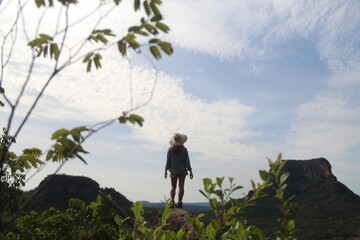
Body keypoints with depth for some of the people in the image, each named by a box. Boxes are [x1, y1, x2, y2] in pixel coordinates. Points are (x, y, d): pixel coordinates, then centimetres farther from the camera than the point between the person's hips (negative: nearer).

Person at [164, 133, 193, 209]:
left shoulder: (170, 150, -9)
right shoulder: (184, 150, -11)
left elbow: (168, 161, -5)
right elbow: (187, 161, -8)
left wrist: (166, 171, 4)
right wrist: (190, 171, -1)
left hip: (173, 171, 1)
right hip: (182, 171, -1)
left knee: (173, 187, 11)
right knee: (181, 187, 5)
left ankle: (172, 200, -6)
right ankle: (179, 203, 2)